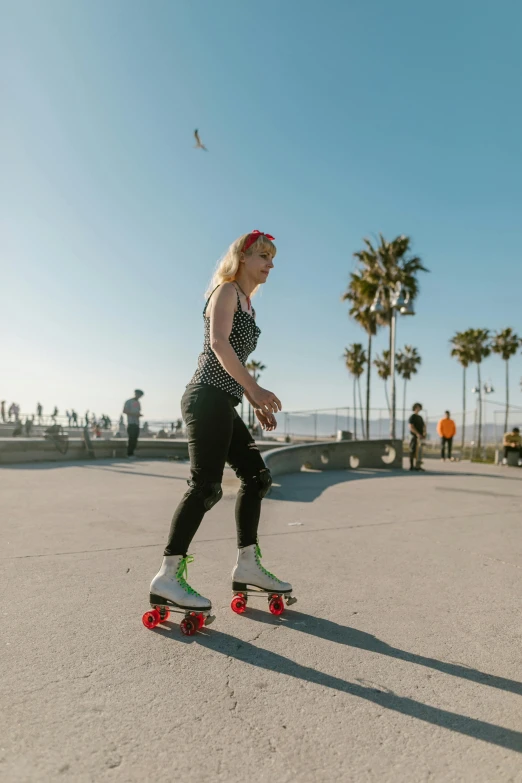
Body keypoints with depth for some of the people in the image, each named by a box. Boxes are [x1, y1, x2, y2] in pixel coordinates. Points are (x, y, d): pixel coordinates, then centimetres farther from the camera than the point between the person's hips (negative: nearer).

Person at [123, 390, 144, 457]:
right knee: (131, 438, -11)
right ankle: (129, 454, -6)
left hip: (137, 423, 7)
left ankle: (132, 453, 8)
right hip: (131, 423, -7)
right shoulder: (129, 401, 0)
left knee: (135, 439, 2)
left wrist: (139, 414, 1)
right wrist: (134, 414, -16)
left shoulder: (138, 402, 20)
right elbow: (124, 411, -7)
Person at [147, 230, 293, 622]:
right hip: (208, 398, -10)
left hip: (222, 403, 10)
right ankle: (168, 577, -6)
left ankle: (247, 565, 17)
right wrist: (254, 388, -27)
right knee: (206, 486, -14)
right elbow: (218, 343, -19)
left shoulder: (247, 305, 25)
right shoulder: (227, 290, -1)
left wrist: (257, 402, 20)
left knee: (256, 475, 9)